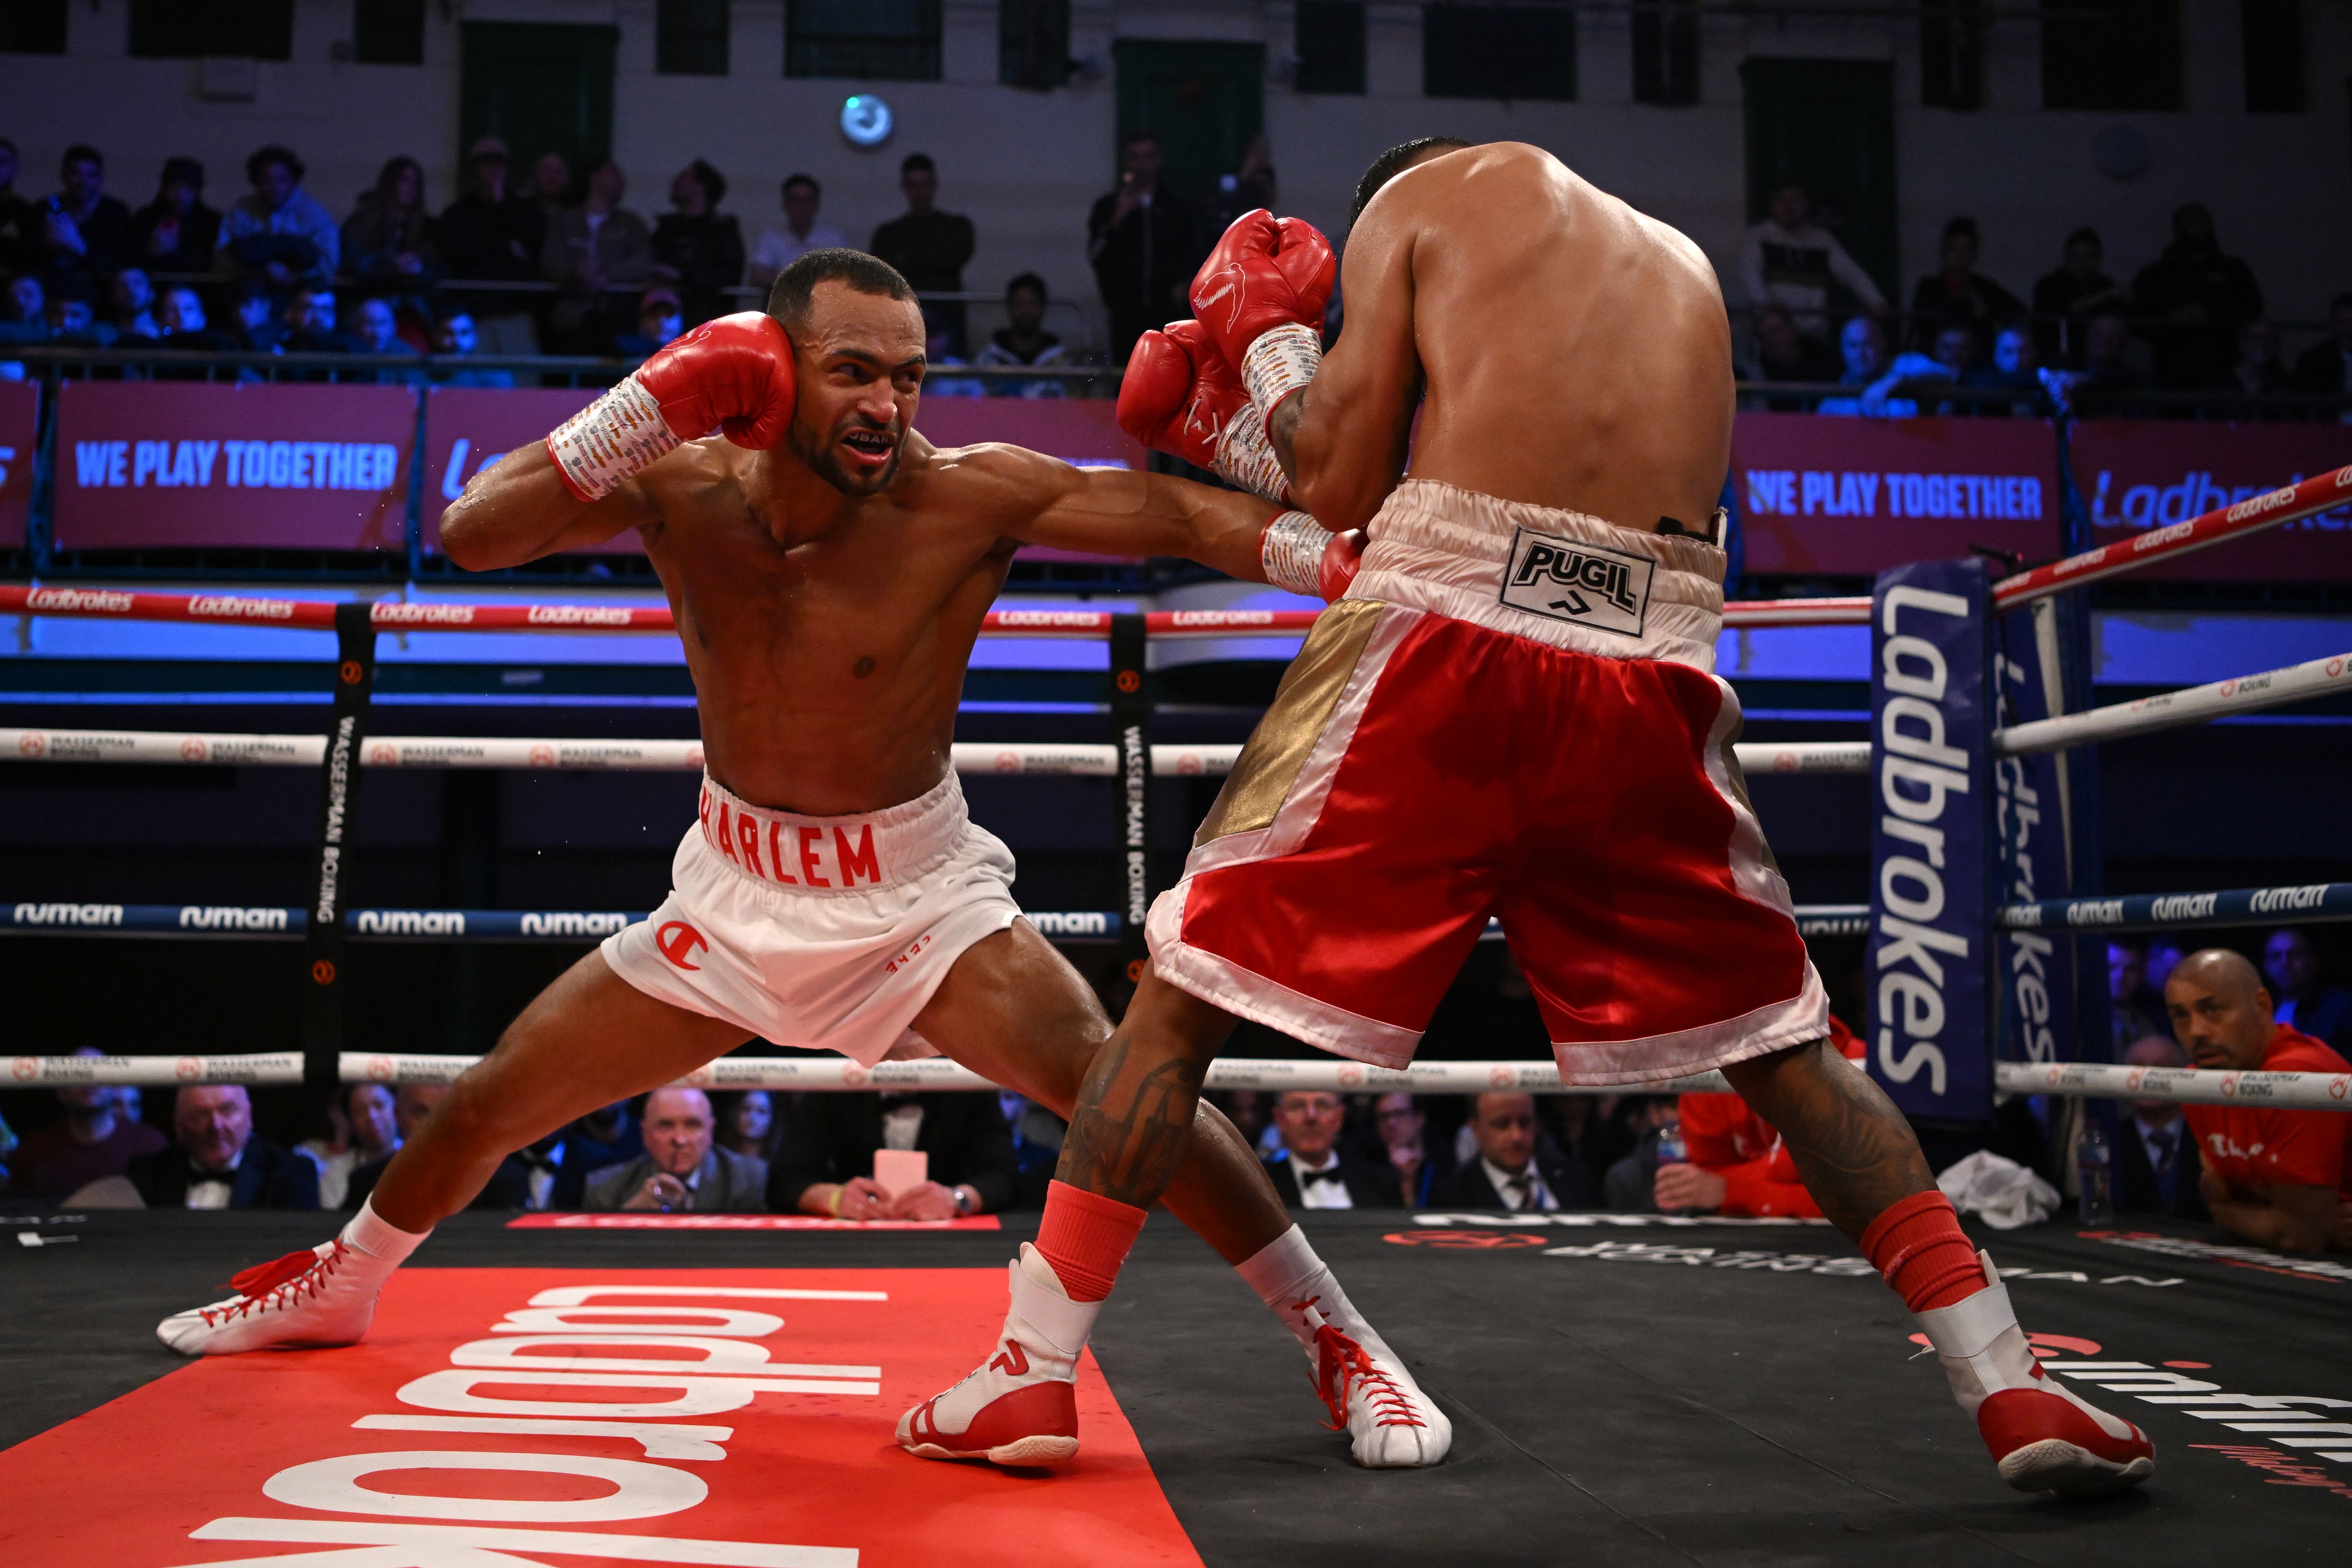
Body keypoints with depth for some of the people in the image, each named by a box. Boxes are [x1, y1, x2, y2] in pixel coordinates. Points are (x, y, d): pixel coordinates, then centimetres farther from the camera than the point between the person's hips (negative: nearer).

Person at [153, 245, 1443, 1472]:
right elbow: (471, 537, -22)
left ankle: (1338, 1340, -10)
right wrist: (641, 412, -32)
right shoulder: (683, 483, -14)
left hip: (918, 892, -3)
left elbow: (1178, 515, -31)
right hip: (733, 888, 4)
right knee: (491, 1099, 14)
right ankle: (336, 1288, 45)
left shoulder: (969, 498, -23)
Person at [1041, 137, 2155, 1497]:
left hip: (1448, 631, -4)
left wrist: (1264, 335, 27)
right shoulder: (1684, 265, 31)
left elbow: (1337, 483, 7)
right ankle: (2012, 1392, 15)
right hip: (1649, 670, 4)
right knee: (1783, 1042, 18)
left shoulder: (1425, 192, 17)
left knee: (1184, 991, 7)